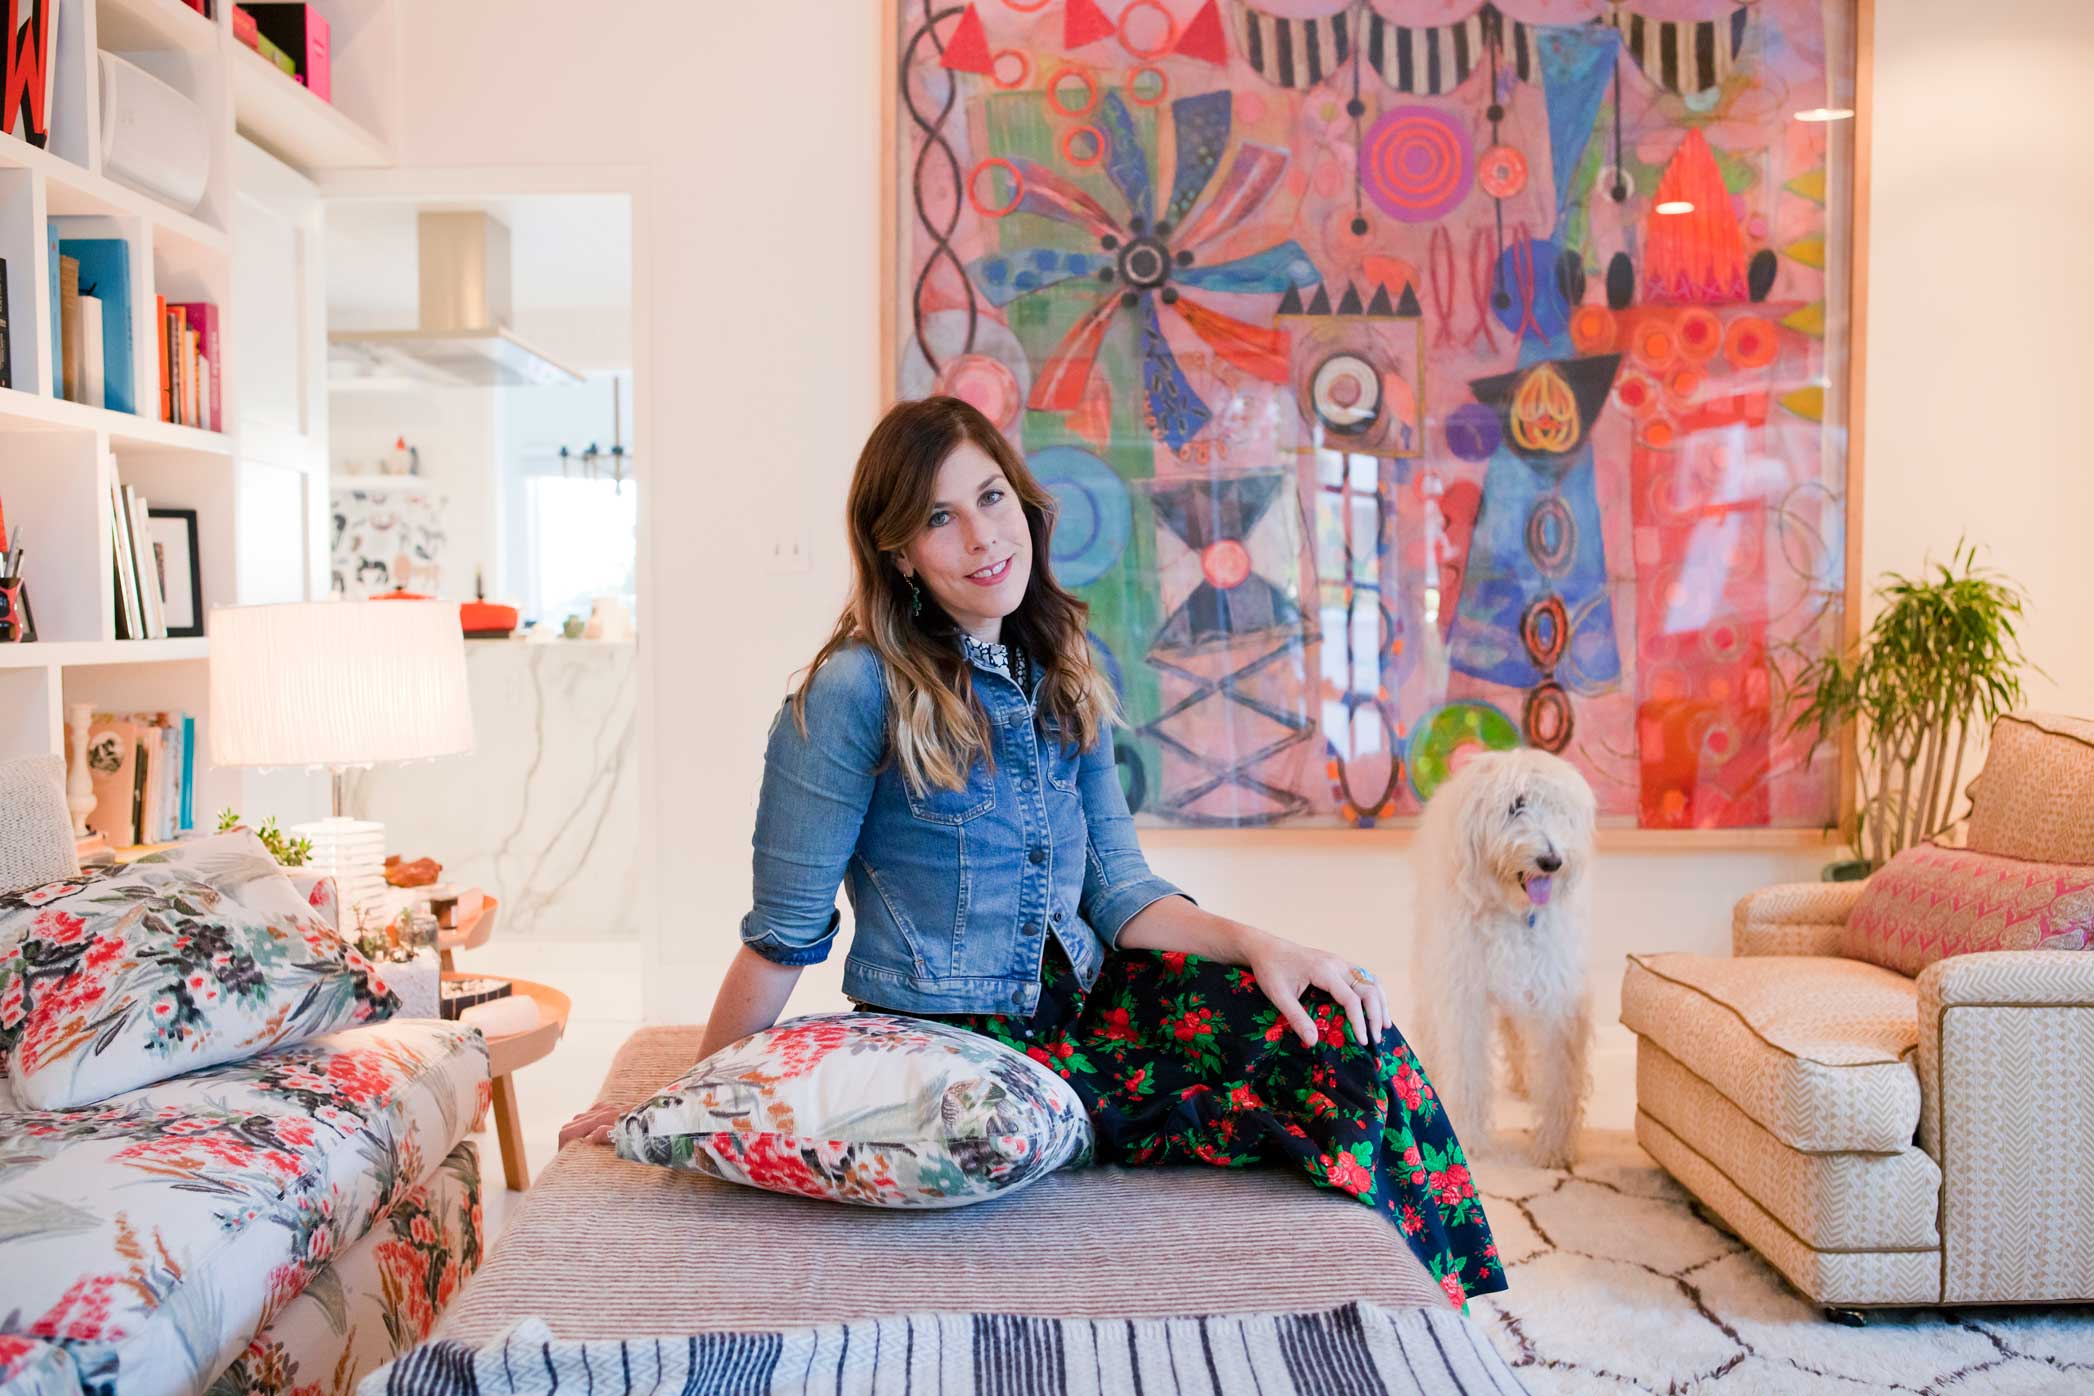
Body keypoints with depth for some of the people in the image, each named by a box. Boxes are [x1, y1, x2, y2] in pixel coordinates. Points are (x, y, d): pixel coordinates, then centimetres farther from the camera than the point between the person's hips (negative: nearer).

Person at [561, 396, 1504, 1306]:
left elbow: (1118, 892, 6)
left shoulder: (1063, 679, 7)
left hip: (1081, 1000, 6)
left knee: (1337, 1029, -15)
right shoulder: (854, 691, -13)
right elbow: (785, 935, -7)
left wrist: (1257, 944, -10)